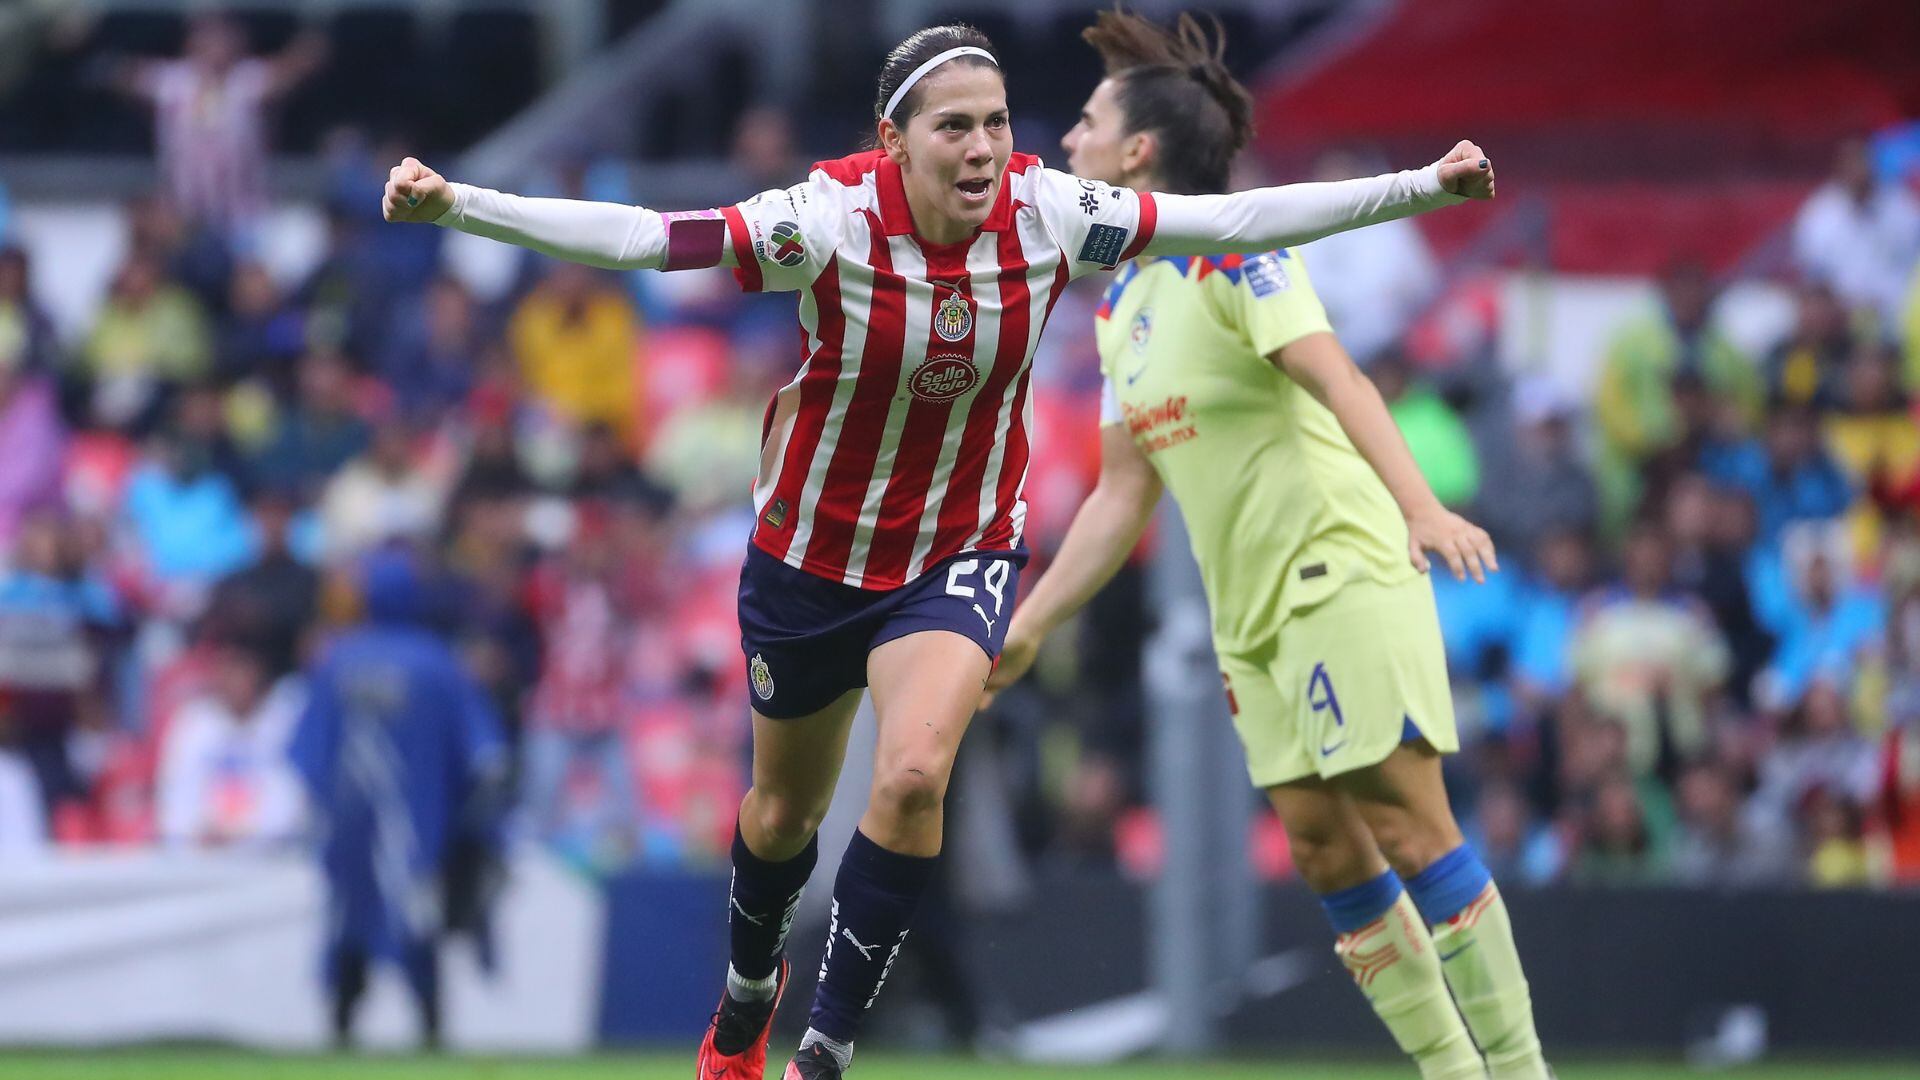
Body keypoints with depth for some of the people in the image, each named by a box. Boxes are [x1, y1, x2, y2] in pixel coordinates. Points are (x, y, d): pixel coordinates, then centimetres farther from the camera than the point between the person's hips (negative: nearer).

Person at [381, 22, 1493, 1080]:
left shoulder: (1048, 215, -18)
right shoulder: (830, 219, -26)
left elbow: (1239, 218, -11)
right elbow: (643, 237, -33)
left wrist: (1422, 185, -12)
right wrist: (458, 205, -43)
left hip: (964, 548, 0)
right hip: (814, 549, 0)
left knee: (913, 776, -25)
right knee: (785, 811, 18)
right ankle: (749, 991, 52)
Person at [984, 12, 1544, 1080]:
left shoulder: (1232, 252, -10)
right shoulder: (1122, 306, 15)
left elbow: (1338, 378, -24)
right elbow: (1124, 492, 20)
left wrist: (1421, 506, -39)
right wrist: (1028, 629, 18)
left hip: (1345, 578, -8)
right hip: (1251, 615, 8)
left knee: (1406, 822, -12)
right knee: (1323, 845, 1)